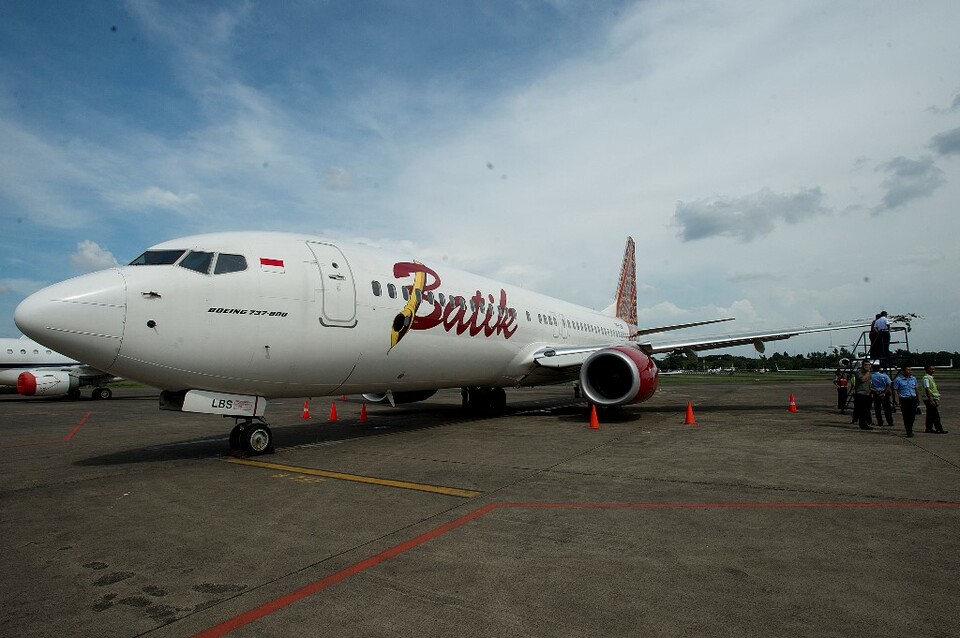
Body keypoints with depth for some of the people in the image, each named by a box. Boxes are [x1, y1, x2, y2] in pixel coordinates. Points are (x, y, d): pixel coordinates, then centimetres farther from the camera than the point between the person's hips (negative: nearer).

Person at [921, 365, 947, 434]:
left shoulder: (931, 378, 15)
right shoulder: (926, 378, -14)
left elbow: (933, 389, 20)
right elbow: (927, 390, -19)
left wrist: (936, 400, 19)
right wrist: (931, 400, -22)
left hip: (933, 399, 9)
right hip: (929, 399, -9)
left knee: (930, 415, 11)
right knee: (936, 415, -6)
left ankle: (929, 428, 15)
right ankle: (939, 429, -3)